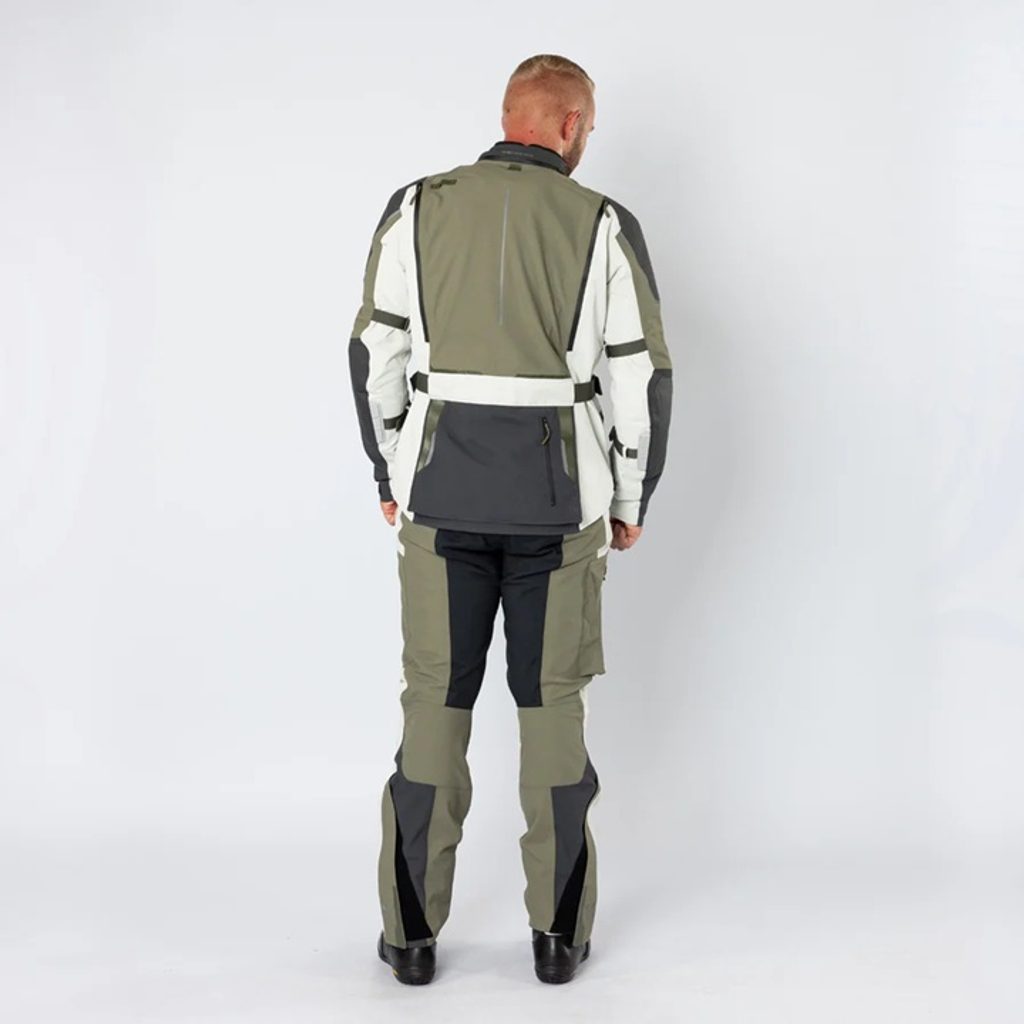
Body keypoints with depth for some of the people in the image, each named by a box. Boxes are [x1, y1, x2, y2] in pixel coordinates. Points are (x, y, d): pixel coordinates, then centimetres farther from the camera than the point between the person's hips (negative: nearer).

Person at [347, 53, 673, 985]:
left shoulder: (417, 209, 1)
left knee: (436, 702, 8)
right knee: (553, 705, 9)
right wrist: (633, 499, 10)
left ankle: (413, 933, 13)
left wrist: (389, 475, 14)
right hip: (558, 498, -1)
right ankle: (559, 934, 15)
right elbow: (643, 378, -3)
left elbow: (377, 355, 2)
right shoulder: (604, 225, -2)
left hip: (444, 491, 1)